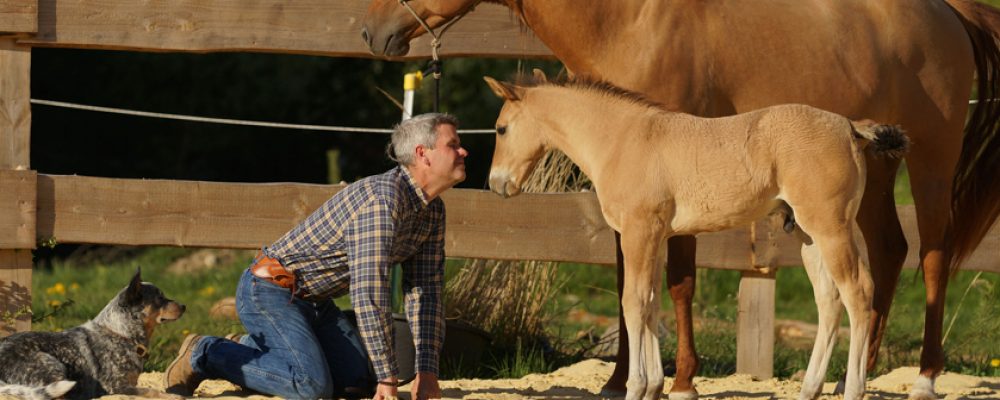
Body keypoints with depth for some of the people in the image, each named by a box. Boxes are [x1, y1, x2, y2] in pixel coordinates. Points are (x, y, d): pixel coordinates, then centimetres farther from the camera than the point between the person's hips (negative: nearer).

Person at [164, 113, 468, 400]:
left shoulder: (433, 211, 4)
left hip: (315, 301, 10)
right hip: (270, 289, -10)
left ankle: (251, 350, 18)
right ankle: (205, 354, -7)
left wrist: (427, 372, -4)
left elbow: (425, 290, 7)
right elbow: (368, 292, -32)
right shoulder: (382, 198, -27)